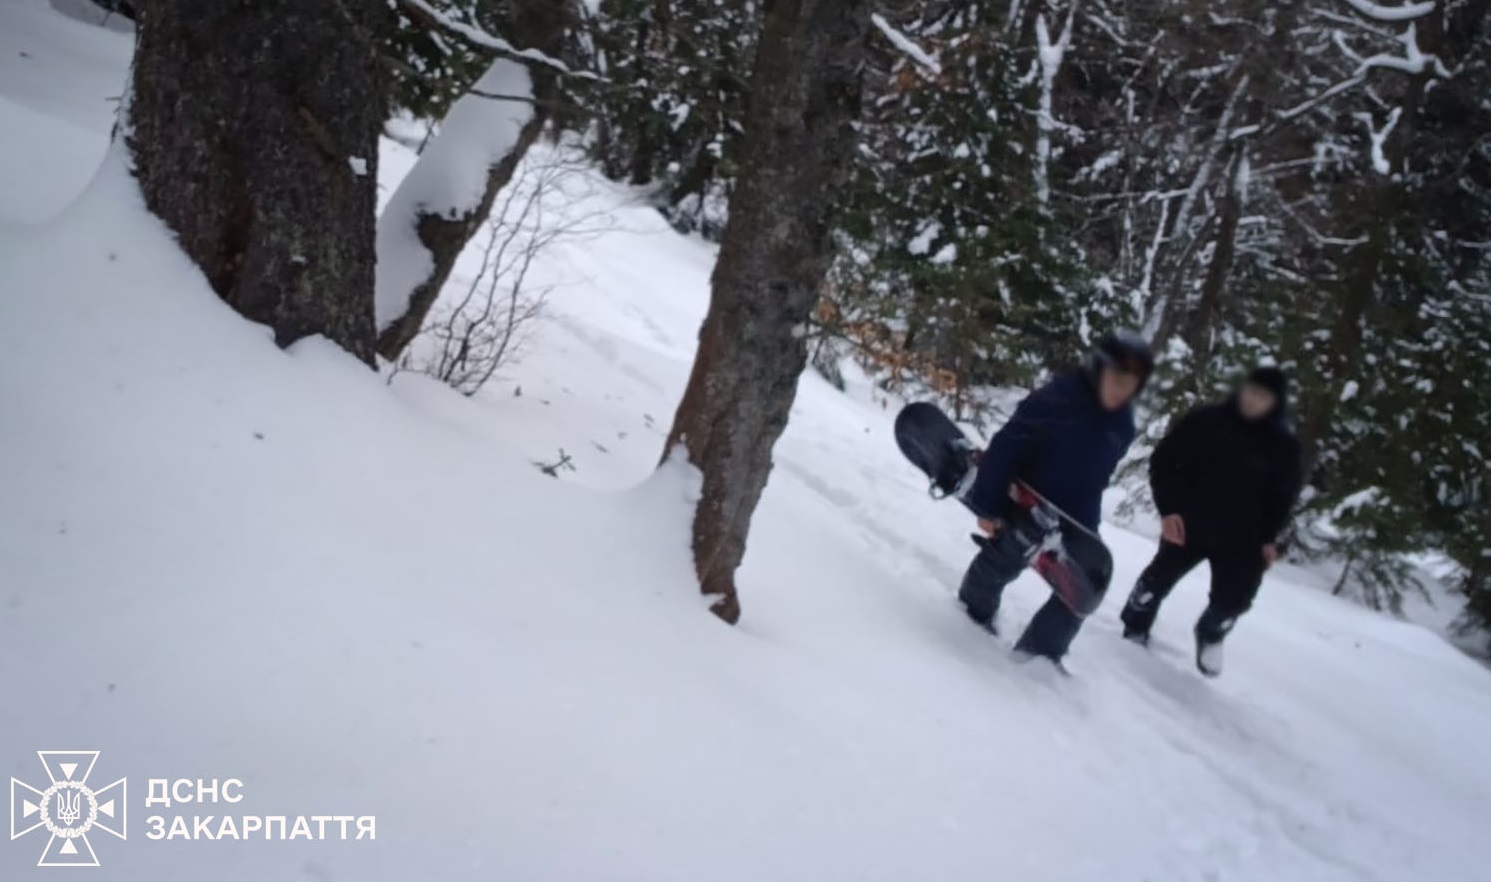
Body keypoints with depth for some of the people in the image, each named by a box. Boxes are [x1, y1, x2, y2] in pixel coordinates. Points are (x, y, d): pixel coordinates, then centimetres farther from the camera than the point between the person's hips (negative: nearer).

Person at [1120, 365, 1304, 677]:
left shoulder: (1283, 445, -5)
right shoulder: (1205, 421, -12)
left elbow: (1283, 494, 8)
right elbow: (1163, 460, -6)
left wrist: (1269, 537, -1)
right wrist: (1168, 508, -15)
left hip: (1240, 537, 2)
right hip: (1188, 524, -1)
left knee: (1233, 598, -2)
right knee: (1160, 577, 0)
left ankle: (1210, 634, 32)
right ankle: (1134, 629, 27)